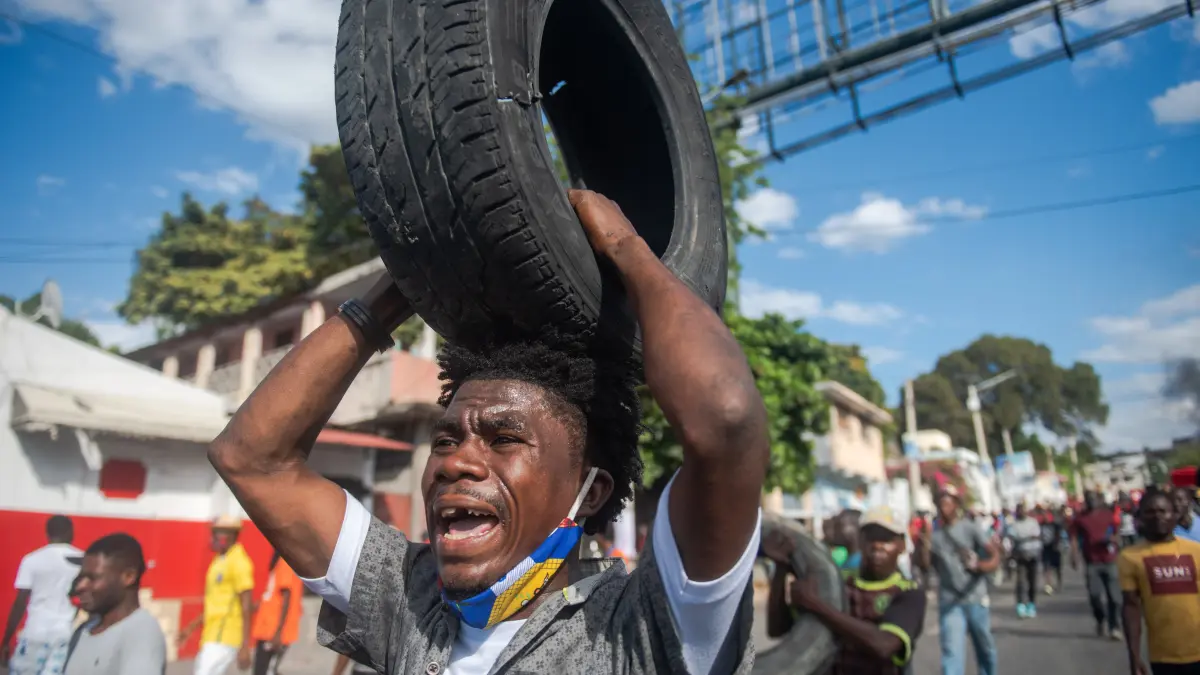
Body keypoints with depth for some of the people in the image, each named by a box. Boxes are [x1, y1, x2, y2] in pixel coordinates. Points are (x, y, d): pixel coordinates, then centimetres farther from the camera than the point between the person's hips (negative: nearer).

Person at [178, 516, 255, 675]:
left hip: (224, 639, -9)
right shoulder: (219, 561, 13)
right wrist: (192, 627, 23)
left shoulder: (238, 562, -15)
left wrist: (245, 647, -21)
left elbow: (246, 608, -18)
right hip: (211, 636, 9)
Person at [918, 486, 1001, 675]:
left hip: (976, 599, 0)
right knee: (951, 652, -8)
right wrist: (924, 546, -19)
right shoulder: (934, 535, 5)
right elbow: (925, 565, -2)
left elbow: (995, 556, -9)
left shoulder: (970, 529, -2)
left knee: (985, 648, 15)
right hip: (949, 603, 1)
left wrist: (978, 565, -29)